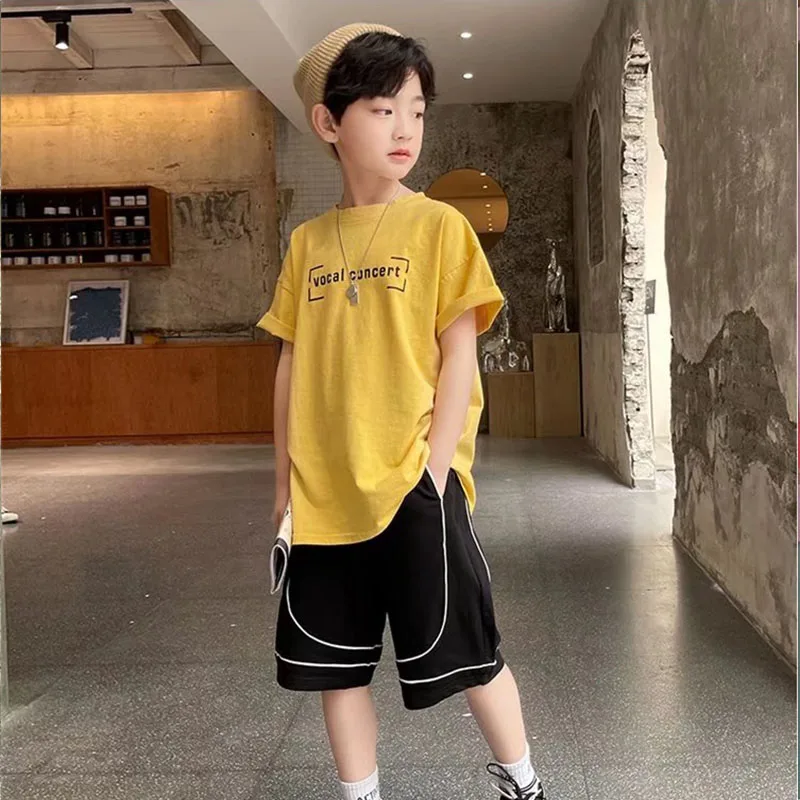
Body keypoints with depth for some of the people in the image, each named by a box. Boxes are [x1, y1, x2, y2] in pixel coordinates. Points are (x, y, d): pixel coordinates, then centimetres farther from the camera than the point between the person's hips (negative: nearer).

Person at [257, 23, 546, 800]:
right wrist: (285, 481, 9)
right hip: (325, 491, 5)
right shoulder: (308, 241, 8)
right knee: (335, 661, 13)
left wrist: (434, 471, -12)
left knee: (462, 649, 6)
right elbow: (293, 363, 10)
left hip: (413, 483, -4)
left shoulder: (438, 225, -3)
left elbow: (459, 354, -6)